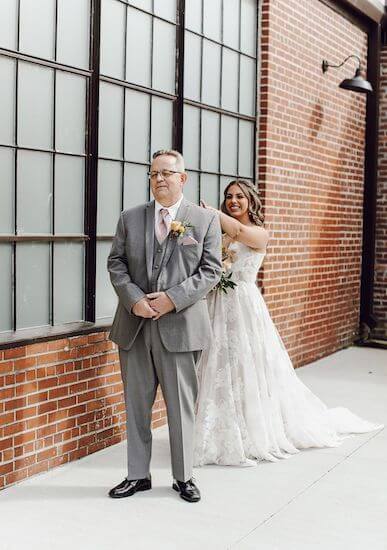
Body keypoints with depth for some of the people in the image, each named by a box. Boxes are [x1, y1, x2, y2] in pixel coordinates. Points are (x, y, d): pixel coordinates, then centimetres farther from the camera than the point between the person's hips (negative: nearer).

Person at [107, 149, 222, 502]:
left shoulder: (206, 220, 1)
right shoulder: (130, 218, 9)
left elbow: (211, 270, -3)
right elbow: (116, 263, 6)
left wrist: (173, 299, -14)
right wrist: (134, 299, -11)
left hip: (180, 326, -3)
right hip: (134, 326, 3)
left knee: (182, 405, 7)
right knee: (136, 404, 11)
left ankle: (183, 476, 22)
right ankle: (138, 475, 25)